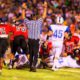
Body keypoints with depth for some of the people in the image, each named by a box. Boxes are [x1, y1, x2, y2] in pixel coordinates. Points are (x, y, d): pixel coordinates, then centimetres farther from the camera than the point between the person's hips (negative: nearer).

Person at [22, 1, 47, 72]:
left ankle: (31, 67, 17)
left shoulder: (29, 22, 1)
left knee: (31, 54, 13)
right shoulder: (39, 22, -4)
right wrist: (45, 7, 14)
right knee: (35, 54, -1)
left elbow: (23, 17, 15)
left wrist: (24, 9, 23)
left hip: (30, 40, 3)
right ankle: (33, 66, -17)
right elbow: (44, 16, 6)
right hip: (36, 40, -2)